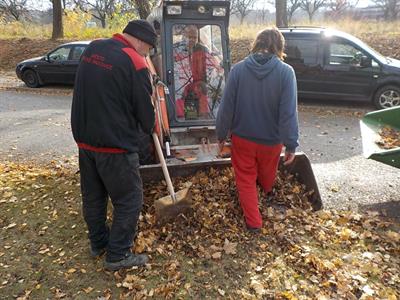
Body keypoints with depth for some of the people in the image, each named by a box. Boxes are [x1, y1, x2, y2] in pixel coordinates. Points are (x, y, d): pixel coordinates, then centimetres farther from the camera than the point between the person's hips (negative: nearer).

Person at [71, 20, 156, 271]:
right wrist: (149, 128, 12)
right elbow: (145, 110, -8)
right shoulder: (135, 63, -16)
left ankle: (98, 243, 37)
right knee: (130, 200, 7)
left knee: (92, 196, 20)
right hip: (115, 145, -8)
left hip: (84, 138, 8)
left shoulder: (92, 48, 5)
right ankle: (117, 255, 18)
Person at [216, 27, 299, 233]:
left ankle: (253, 222, 21)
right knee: (267, 172, 30)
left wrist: (221, 134, 3)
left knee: (245, 179, 16)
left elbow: (226, 107, -9)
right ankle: (267, 190, 61)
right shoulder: (286, 72, -16)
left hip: (242, 137, -1)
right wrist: (291, 144, -10)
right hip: (271, 139, 1)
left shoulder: (238, 69, -12)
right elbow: (289, 113, -18)